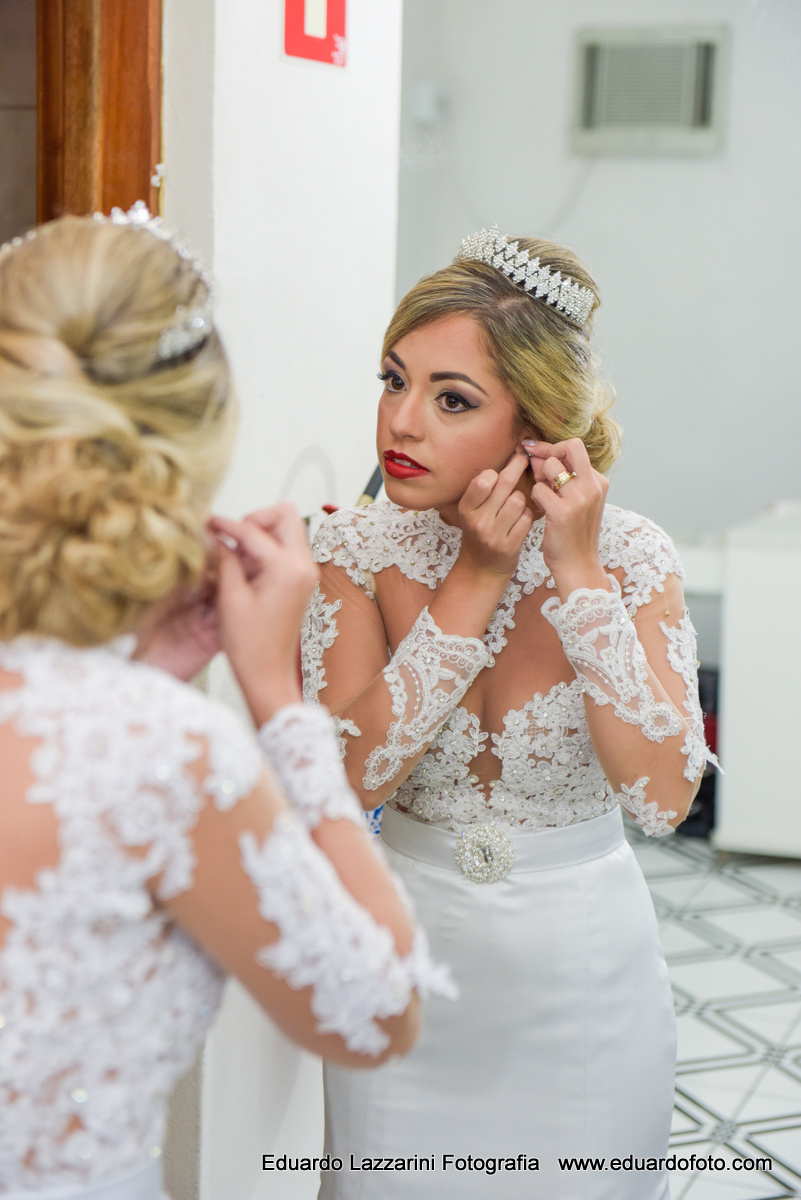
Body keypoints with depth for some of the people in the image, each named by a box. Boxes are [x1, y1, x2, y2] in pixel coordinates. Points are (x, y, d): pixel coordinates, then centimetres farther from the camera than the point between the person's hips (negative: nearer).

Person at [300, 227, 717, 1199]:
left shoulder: (631, 556, -13)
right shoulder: (357, 552, -11)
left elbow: (663, 797, -22)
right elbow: (352, 780, -21)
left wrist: (578, 574, -25)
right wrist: (476, 579, -23)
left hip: (584, 973, 0)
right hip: (409, 966, 1)